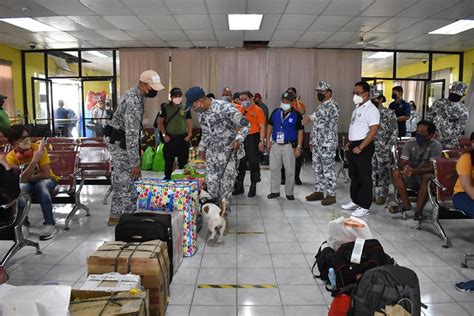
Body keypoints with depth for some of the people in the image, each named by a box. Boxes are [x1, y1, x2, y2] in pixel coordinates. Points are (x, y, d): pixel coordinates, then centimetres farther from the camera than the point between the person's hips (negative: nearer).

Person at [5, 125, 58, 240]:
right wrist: (35, 160, -36)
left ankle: (49, 224, -33)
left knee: (41, 185, -36)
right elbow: (21, 180, -28)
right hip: (27, 183, 2)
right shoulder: (11, 157, -14)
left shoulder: (38, 148, -19)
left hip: (46, 180, -2)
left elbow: (46, 174, -22)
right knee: (18, 188, -32)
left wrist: (27, 178, -20)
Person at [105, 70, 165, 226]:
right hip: (119, 142, -10)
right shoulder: (134, 101, -27)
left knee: (120, 180, 16)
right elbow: (131, 134, -29)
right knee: (129, 181, -4)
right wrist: (135, 163, -26)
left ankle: (115, 216, 26)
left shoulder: (134, 93, 6)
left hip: (117, 140, 10)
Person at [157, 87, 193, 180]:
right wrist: (164, 134, -4)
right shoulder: (165, 107, 3)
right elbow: (161, 122, 5)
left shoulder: (186, 108, 7)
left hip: (183, 138, 1)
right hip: (170, 138, -1)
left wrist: (189, 134, -3)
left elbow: (189, 122, 9)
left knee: (183, 161, 5)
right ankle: (167, 178, 16)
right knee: (168, 161, 4)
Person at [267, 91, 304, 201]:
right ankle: (275, 191, 19)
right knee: (274, 168, 8)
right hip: (275, 145, 3)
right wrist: (268, 140, 4)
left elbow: (300, 131, -4)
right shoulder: (276, 112, 3)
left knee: (290, 170, 4)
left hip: (289, 146, -3)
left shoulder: (296, 115, -6)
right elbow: (270, 126, 12)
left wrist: (299, 147, -10)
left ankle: (289, 192, 16)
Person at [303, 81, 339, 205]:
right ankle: (319, 192, 23)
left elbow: (324, 116, -31)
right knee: (317, 169, 13)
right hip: (317, 144, 9)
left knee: (328, 170, -3)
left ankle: (331, 195, 6)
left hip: (327, 144, -9)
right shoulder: (321, 106, 17)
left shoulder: (332, 106, -11)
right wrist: (312, 141, 17)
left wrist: (310, 117, -24)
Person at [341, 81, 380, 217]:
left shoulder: (371, 109, -14)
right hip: (353, 146, 9)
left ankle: (365, 207, 7)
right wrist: (349, 143, 13)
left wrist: (360, 147, -21)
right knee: (354, 175, 16)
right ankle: (355, 201, 29)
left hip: (363, 147, -9)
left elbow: (373, 131, -20)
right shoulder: (357, 108, 15)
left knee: (364, 177, -1)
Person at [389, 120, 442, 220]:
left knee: (427, 176, -36)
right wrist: (404, 167, -34)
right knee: (396, 172, -23)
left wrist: (414, 171, -37)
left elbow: (433, 167, -21)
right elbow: (402, 163, -8)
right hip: (411, 179, 4)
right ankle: (406, 204, -14)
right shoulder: (410, 144, -1)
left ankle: (419, 210, -26)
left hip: (425, 176, -3)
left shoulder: (436, 146, -11)